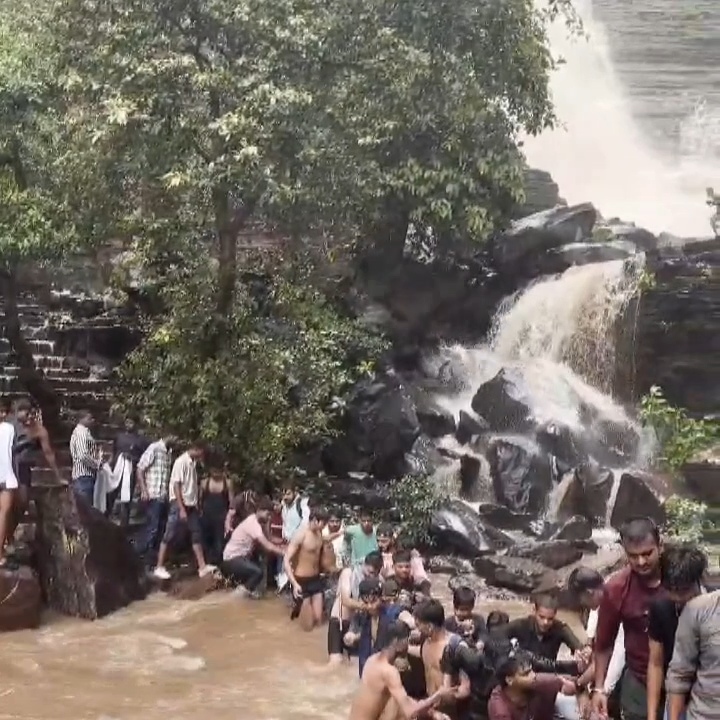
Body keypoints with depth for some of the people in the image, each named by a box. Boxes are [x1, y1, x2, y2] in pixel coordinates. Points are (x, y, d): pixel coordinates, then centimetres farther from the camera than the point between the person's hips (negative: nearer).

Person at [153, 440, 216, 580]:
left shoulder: (192, 463, 11)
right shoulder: (181, 462, -14)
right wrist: (181, 508, -21)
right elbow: (176, 485, -18)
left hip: (191, 505, 9)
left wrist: (196, 505, 13)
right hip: (179, 505, -9)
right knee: (170, 536, -3)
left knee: (197, 535, 7)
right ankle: (159, 568, 4)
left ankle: (202, 567, 9)